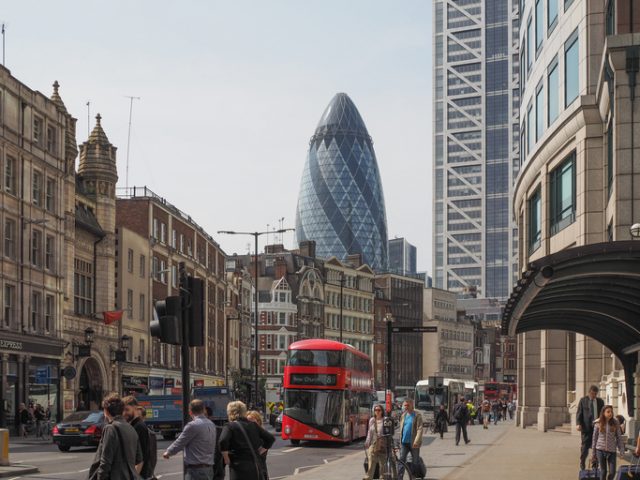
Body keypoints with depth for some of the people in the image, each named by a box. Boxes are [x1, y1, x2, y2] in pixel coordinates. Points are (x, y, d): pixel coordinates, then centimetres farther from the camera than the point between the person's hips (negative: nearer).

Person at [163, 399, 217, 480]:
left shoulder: (192, 425, -13)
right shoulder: (211, 425, 12)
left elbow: (179, 443, -5)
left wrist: (168, 452, 15)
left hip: (195, 470, -9)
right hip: (209, 469, 9)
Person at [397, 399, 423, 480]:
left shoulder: (417, 415, -6)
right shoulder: (403, 415, 12)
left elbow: (419, 429, -13)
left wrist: (416, 441, -23)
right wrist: (400, 441, 11)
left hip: (413, 443, -5)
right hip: (404, 442, 5)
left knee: (415, 462, 4)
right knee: (401, 461, -1)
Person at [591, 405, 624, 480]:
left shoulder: (615, 424, 0)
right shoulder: (598, 424, -1)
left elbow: (619, 438, 2)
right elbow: (594, 438, 6)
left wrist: (621, 451, -3)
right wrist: (593, 453, 7)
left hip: (612, 451, 1)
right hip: (600, 450, 0)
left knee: (612, 472, -2)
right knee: (603, 471, 4)